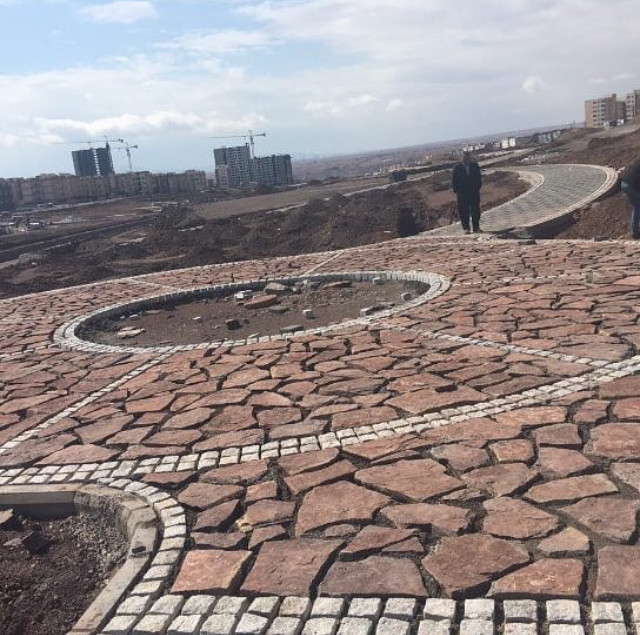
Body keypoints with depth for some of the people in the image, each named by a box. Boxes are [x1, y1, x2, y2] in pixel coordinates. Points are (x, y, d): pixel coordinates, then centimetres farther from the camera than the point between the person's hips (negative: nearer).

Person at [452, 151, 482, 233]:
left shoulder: (475, 166, 6)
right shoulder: (457, 168, 2)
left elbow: (479, 178, 10)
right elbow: (454, 181, 5)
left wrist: (478, 188, 1)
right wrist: (456, 190, -4)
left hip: (474, 192, 1)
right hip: (462, 193, -1)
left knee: (475, 210, 2)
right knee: (463, 211, -3)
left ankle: (476, 227, 11)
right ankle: (466, 228, 4)